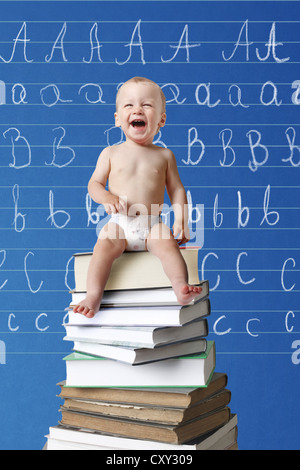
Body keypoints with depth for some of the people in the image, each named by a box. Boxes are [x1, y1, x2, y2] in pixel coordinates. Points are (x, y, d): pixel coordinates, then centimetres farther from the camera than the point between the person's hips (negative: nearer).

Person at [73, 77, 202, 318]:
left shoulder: (164, 155, 9)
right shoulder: (111, 153, 8)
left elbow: (176, 189, 10)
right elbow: (94, 183, 10)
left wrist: (181, 220, -4)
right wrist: (105, 197, -13)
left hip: (152, 225, 0)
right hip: (120, 224, 0)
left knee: (168, 245, -29)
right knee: (104, 246, -27)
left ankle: (181, 288, -37)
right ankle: (93, 297, -29)